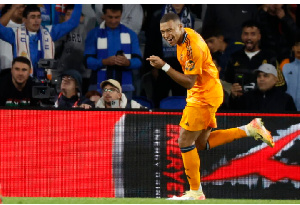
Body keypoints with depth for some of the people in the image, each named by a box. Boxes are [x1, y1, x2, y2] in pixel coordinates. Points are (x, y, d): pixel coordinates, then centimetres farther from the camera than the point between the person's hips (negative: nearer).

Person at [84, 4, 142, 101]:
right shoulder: (94, 34, 5)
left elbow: (138, 61, 4)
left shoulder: (130, 34, 10)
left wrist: (127, 62, -19)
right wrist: (104, 62, -21)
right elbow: (88, 61, -2)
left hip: (124, 88, 1)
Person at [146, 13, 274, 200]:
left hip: (204, 97, -10)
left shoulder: (193, 47, -27)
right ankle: (250, 130, 19)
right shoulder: (185, 35, 3)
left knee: (185, 142, -7)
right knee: (201, 144, 14)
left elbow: (189, 82, -29)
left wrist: (164, 66, -33)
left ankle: (195, 192, 2)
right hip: (200, 94, 10)